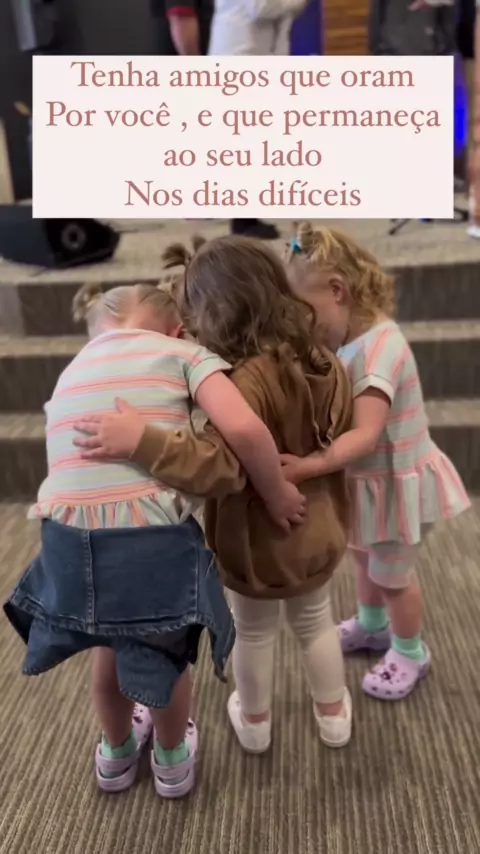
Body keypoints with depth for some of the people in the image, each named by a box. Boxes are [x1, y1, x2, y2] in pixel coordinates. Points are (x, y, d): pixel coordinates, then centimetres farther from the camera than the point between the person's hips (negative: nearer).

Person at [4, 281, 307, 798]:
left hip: (68, 540, 5)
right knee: (166, 656, 26)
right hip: (152, 540, -4)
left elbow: (118, 464, 12)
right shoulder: (183, 354, 3)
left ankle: (116, 755, 60)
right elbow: (243, 428, -14)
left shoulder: (71, 374, 21)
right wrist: (276, 493, 2)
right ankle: (172, 761, 54)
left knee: (111, 649, 34)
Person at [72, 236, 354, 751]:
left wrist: (141, 440, -45)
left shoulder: (247, 382, -32)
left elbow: (219, 465, -41)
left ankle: (254, 723, 47)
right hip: (319, 534, 5)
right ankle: (333, 717, 48)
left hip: (259, 544, -5)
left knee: (252, 633, 22)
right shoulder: (324, 364, -8)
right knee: (315, 623, 28)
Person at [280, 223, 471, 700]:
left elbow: (366, 434, -40)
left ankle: (410, 654, 40)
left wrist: (309, 467, -49)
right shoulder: (352, 340, -4)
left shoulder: (379, 346, -31)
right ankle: (372, 625, 54)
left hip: (398, 483, -8)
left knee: (391, 575, 13)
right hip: (370, 480, 8)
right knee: (363, 556, 27)